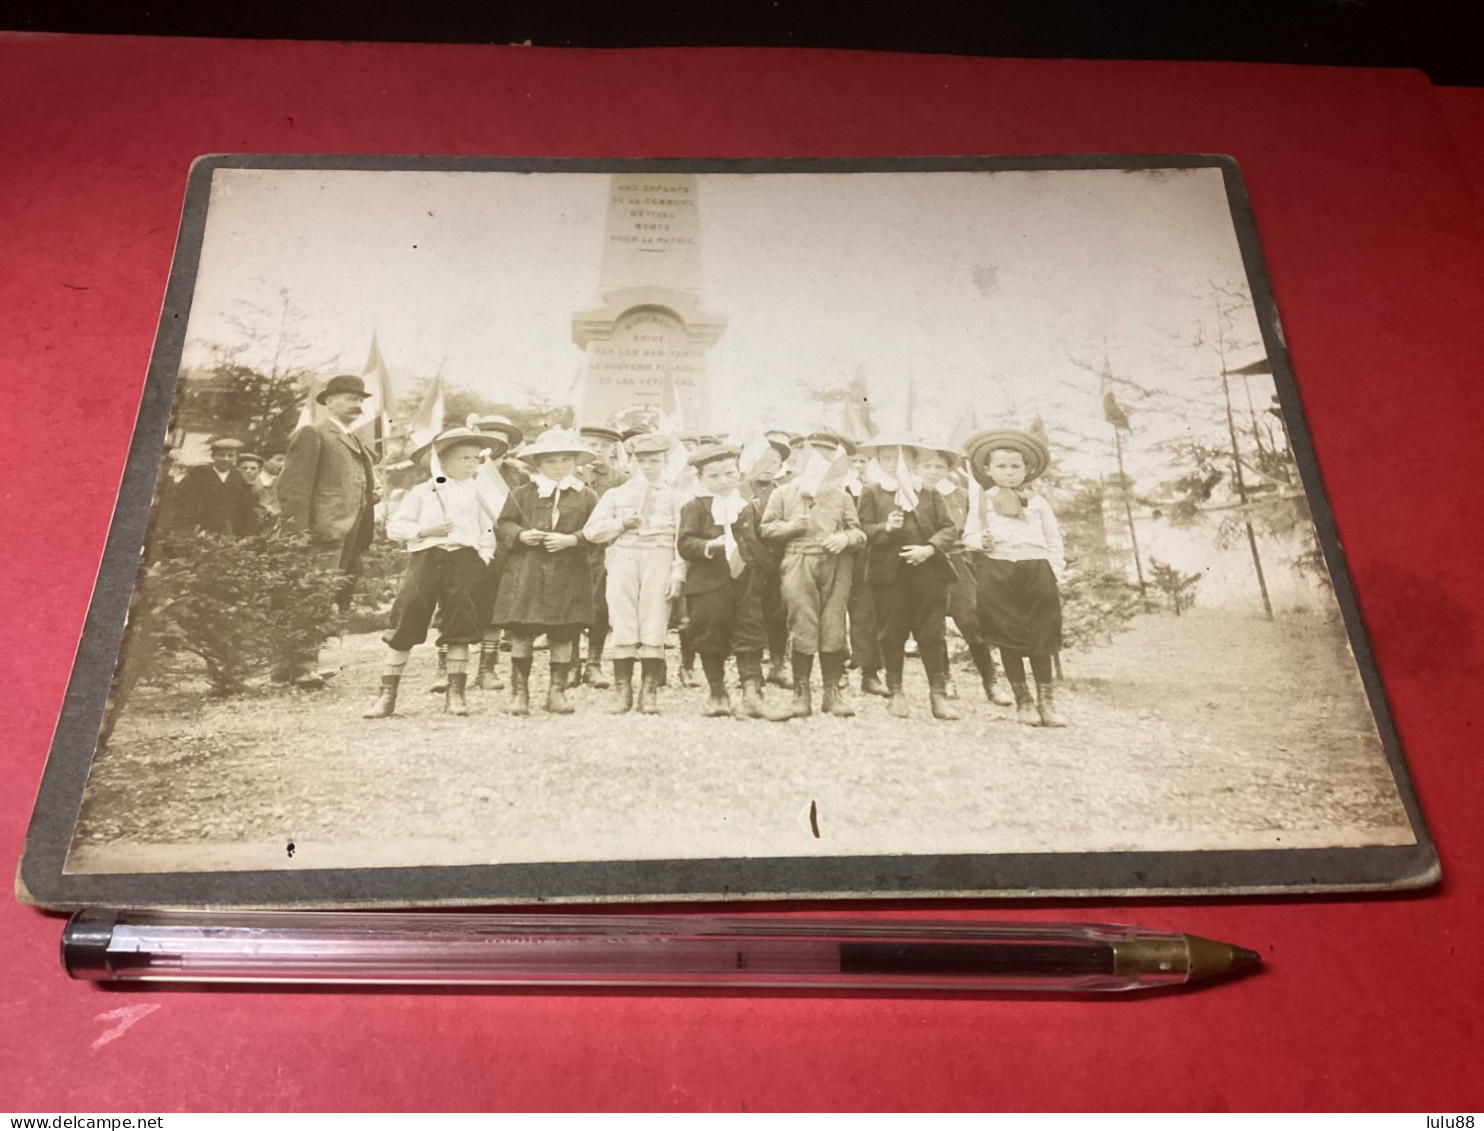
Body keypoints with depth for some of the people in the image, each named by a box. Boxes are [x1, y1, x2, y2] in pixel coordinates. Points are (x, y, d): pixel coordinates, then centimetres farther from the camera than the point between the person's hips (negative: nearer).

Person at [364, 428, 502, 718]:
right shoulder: (422, 492, 8)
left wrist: (484, 558, 0)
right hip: (426, 558, -1)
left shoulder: (478, 493, 13)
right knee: (405, 625, -4)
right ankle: (387, 694, 4)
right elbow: (394, 526, 5)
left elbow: (488, 531, 15)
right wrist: (426, 530, -9)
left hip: (465, 560, 2)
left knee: (460, 629, 2)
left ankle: (456, 693, 13)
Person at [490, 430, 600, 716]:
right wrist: (520, 535, -10)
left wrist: (571, 539, -13)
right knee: (521, 634, -1)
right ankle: (519, 692, 10)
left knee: (564, 636, 4)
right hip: (526, 573, 0)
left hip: (569, 576, 0)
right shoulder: (522, 494, 8)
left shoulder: (586, 496, 6)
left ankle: (557, 692, 15)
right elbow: (502, 525, 9)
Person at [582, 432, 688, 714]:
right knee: (622, 627, -5)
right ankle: (622, 691, 2)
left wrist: (678, 574, -7)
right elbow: (591, 532, 11)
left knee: (654, 626, -7)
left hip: (659, 561, -1)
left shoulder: (675, 498, 15)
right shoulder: (615, 495, 19)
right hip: (622, 560, 1)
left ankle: (649, 693, 0)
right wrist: (621, 524, -3)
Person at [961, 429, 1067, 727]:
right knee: (1007, 637, 1)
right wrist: (980, 541, -15)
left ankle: (1046, 700, 10)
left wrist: (1054, 571, 3)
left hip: (1036, 569, 1)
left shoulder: (1037, 503, 13)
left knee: (1041, 637, 1)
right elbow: (968, 535, 6)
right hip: (996, 571, -1)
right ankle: (1022, 699, 12)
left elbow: (1054, 542, 15)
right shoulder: (982, 501, 9)